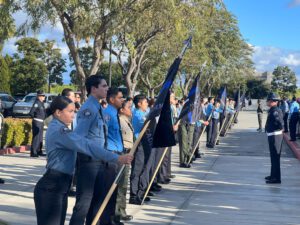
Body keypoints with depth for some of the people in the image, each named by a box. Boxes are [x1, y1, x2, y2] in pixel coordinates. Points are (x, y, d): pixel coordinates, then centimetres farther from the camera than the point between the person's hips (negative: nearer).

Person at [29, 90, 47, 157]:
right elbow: (31, 113, -23)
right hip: (37, 122, -10)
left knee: (40, 138, 16)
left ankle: (39, 151, 26)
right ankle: (33, 152, -8)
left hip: (41, 122, 10)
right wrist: (34, 117, -8)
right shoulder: (36, 103, -16)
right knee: (36, 137, -10)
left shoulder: (41, 103, 13)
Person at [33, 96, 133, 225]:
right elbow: (87, 146, -26)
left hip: (59, 186, 10)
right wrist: (117, 158, -28)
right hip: (51, 188, -10)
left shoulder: (58, 129, 14)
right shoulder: (60, 131, -18)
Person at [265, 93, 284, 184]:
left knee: (275, 157, -5)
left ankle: (276, 178, 0)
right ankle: (273, 175, 31)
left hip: (275, 136, -10)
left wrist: (279, 129, -14)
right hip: (272, 135, 10)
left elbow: (280, 123, -30)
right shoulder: (272, 110, 11)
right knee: (273, 156, 19)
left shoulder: (275, 111, -20)